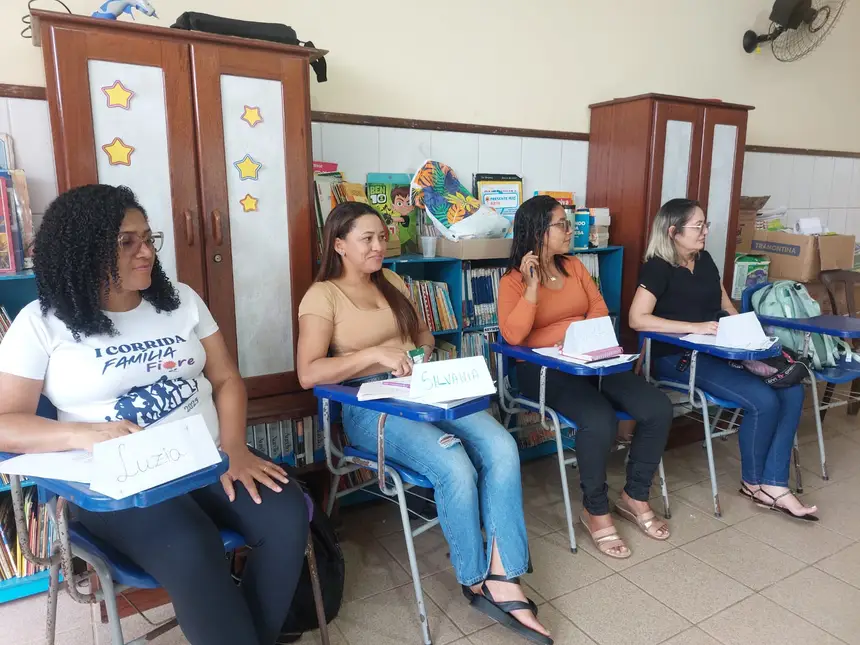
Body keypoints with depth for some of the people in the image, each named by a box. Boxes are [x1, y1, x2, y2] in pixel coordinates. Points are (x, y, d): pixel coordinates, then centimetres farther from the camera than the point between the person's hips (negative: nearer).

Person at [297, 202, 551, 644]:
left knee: (501, 448, -21)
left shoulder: (392, 282, 17)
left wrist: (421, 348, 3)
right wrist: (374, 354, -24)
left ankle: (502, 581, -16)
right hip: (370, 405, -6)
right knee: (456, 468, -29)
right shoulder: (322, 295, -2)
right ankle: (476, 582, -3)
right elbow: (308, 374, -14)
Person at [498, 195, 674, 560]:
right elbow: (512, 336, -16)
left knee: (658, 409, -13)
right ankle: (595, 510, -7)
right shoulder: (513, 280, -4)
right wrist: (532, 286, -21)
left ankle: (635, 497, 7)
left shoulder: (574, 266, 14)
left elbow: (600, 310, 12)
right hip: (544, 369, -6)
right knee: (600, 420, -33)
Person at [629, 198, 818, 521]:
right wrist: (695, 327, -25)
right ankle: (753, 482, 4)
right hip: (678, 357, -8)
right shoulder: (658, 267, -11)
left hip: (716, 349, 8)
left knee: (791, 391, -10)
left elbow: (727, 307, 20)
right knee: (763, 400, -21)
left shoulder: (704, 259, 13)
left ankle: (774, 484, -6)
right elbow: (637, 319, -24)